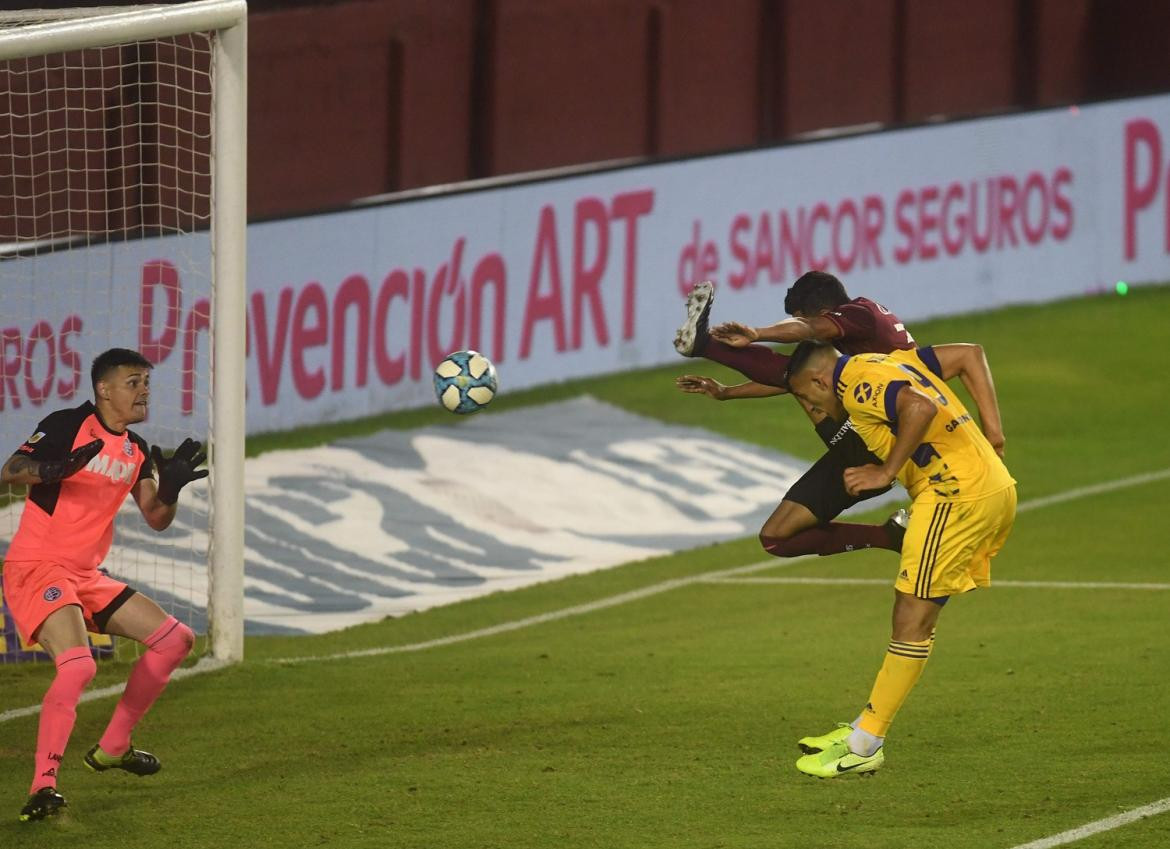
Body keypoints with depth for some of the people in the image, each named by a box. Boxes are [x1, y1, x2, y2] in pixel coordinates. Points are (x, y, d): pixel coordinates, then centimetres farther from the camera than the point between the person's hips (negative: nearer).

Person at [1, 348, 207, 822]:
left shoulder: (136, 451, 12)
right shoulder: (67, 426, -10)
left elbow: (156, 518, 13)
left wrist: (172, 485, -8)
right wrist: (53, 468, -38)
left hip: (86, 576, 9)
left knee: (175, 639, 10)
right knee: (78, 664, -31)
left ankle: (112, 748, 18)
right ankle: (43, 786, -27)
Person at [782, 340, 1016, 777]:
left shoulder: (855, 382, -9)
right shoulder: (893, 362, 20)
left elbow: (920, 406, -26)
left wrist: (888, 472, -17)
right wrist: (990, 434, 25)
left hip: (957, 494, -10)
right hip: (997, 488, 10)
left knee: (912, 617, -6)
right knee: (916, 616, 13)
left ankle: (864, 744, -3)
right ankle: (865, 729, 16)